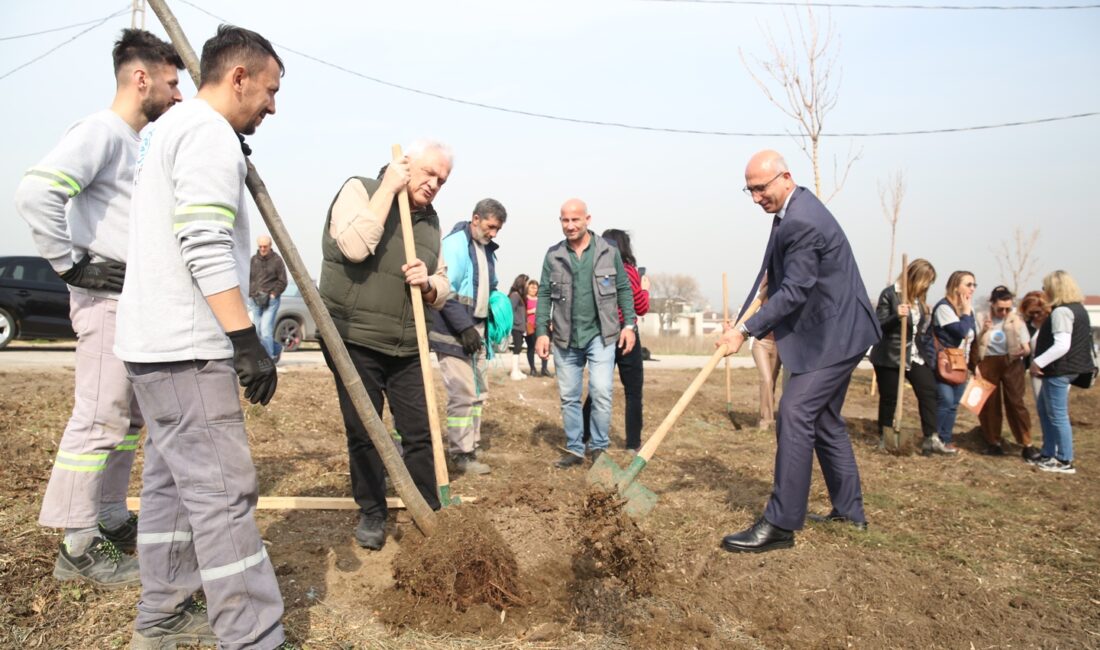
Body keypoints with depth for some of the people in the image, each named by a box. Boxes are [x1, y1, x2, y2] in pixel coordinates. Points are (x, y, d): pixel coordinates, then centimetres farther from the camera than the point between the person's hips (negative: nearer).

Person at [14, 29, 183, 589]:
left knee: (127, 417, 14)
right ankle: (78, 546, 2)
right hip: (106, 295, -10)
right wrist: (71, 265, -17)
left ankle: (110, 522, 25)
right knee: (99, 419, -7)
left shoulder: (141, 143, 18)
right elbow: (35, 193, -22)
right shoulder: (100, 131, -10)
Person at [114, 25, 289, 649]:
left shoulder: (169, 128, 22)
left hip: (154, 342, 11)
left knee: (172, 480, 15)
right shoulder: (209, 132, -11)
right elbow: (207, 249, -22)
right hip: (186, 348, -11)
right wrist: (249, 342, -22)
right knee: (224, 492, -10)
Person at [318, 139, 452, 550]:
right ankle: (372, 514, 23)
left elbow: (443, 290, 14)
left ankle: (429, 515, 16)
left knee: (419, 434, 4)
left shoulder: (431, 221, 12)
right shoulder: (359, 190, -3)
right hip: (354, 342, -4)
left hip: (407, 348, 4)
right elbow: (355, 245, -24)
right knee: (363, 435, 6)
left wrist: (428, 284, -9)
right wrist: (388, 188, -17)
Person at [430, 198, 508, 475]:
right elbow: (445, 292, -21)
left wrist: (492, 320, 10)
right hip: (453, 332, -9)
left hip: (475, 330, 9)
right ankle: (461, 455, 3)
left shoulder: (487, 249, 13)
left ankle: (472, 447, 24)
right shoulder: (454, 244, -14)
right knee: (463, 394, -7)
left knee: (478, 392, 14)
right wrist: (464, 328, -23)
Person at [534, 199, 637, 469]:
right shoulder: (553, 255, 4)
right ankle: (574, 449, 23)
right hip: (565, 338, 2)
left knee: (601, 393, -8)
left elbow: (624, 290, 5)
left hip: (601, 335, -2)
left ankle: (598, 447, 11)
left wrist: (629, 325, -1)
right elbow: (544, 295, 5)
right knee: (568, 397, 9)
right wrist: (541, 332, -1)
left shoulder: (609, 251, 1)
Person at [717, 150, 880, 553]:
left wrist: (746, 330, -21)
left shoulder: (801, 222, -23)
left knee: (795, 414, -15)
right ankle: (849, 511, 28)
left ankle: (780, 524, -11)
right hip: (835, 332, 11)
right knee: (825, 420, 16)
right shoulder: (796, 206, 10)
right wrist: (772, 274, 9)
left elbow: (793, 292, -24)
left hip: (834, 335, -11)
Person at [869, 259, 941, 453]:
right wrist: (897, 316, -29)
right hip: (889, 356, -6)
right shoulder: (889, 294, -10)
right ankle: (884, 437, 16)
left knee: (929, 392, -5)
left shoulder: (920, 298, 11)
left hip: (916, 356, 6)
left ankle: (930, 438, -1)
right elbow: (878, 326, -11)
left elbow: (922, 328, 20)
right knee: (889, 398, 2)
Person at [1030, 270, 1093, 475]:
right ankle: (1048, 454, 25)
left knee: (1057, 415, -3)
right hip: (1065, 369, 10)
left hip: (1058, 370, -10)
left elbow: (1062, 346, -26)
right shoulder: (1077, 308, 13)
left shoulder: (1061, 311, -18)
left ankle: (1065, 461, 5)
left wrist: (1038, 362, -20)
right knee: (1044, 410, 18)